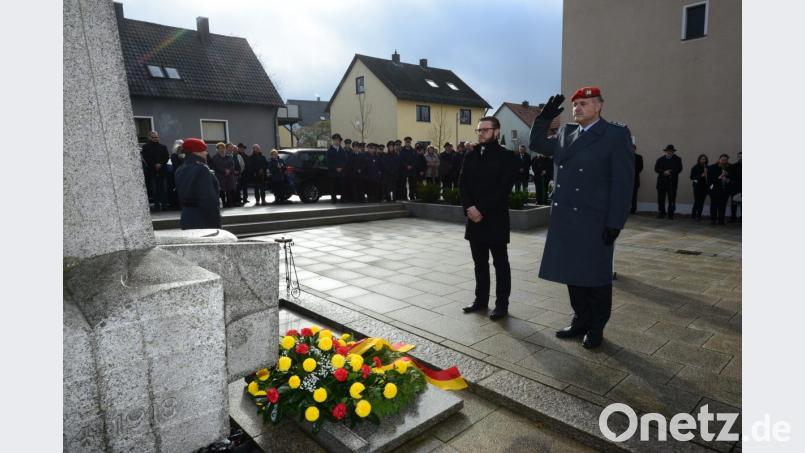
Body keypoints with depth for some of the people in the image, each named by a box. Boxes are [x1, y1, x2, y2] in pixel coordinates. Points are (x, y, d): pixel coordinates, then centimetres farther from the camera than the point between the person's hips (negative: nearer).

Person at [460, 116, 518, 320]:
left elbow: (504, 188, -13)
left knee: (500, 263, 4)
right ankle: (481, 299, 25)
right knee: (479, 263, 13)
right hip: (474, 218, 5)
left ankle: (502, 304, 14)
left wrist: (482, 210, -17)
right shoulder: (470, 155, 12)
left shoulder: (506, 156, -4)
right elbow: (462, 184, 6)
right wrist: (469, 208, -10)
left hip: (495, 219, -5)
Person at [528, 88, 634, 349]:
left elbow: (623, 183, -10)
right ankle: (581, 321, 29)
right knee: (573, 274, 13)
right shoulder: (565, 133, 11)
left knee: (596, 278, 7)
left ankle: (596, 328, 24)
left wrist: (615, 223, -15)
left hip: (595, 221, -5)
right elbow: (537, 144, 23)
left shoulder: (616, 135, -6)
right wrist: (545, 117, 8)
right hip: (565, 219, 6)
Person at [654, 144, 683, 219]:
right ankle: (661, 213, 8)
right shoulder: (660, 159, 10)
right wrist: (664, 172, -13)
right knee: (661, 198, 0)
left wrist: (671, 172, -15)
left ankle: (671, 214, 6)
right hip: (662, 181, 1)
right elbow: (656, 169, 3)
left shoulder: (677, 159, 8)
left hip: (672, 182, -1)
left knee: (672, 199, -1)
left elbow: (679, 169, 0)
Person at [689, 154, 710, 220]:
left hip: (705, 187, 3)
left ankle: (699, 215, 11)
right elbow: (692, 177, -6)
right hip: (697, 187, -3)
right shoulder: (695, 168, -3)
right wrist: (700, 176, -16)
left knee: (702, 202, 3)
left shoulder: (707, 168, 5)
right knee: (697, 201, -6)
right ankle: (693, 215, 8)